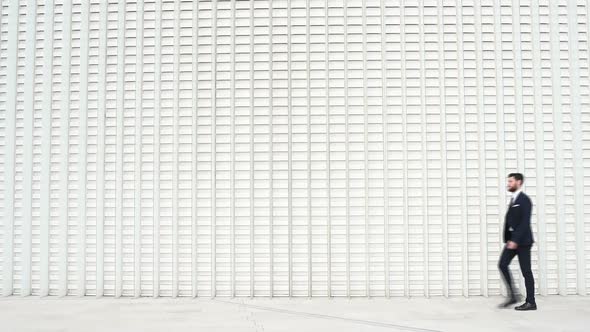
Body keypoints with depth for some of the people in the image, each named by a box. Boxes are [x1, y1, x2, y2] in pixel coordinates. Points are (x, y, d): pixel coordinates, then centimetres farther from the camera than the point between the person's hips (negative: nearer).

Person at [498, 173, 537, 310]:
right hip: (512, 239, 8)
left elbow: (525, 222, -19)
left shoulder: (524, 199, -11)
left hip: (522, 241, -8)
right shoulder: (513, 199, 15)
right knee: (502, 264, 1)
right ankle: (512, 296, 9)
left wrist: (515, 240, -23)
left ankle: (530, 302, 7)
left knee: (526, 271, -2)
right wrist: (508, 239, 8)